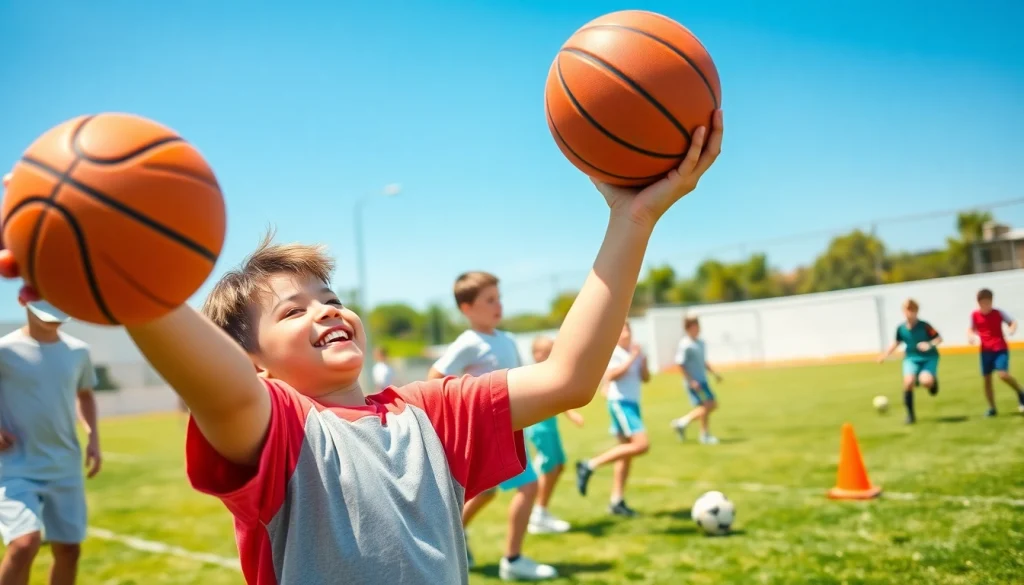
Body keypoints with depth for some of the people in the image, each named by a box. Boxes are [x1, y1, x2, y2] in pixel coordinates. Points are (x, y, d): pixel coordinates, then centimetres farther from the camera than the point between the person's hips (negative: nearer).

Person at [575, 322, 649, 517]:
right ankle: (589, 466, -15)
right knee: (642, 445, -20)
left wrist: (643, 361, -4)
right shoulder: (612, 352, -11)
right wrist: (632, 359, -22)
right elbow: (611, 375, -25)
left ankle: (617, 501, 15)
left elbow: (645, 378, 14)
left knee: (626, 453, 9)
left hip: (633, 403, 9)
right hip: (620, 403, -9)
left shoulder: (636, 351, 11)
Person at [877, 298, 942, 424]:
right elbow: (896, 342, 12)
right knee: (908, 382, -23)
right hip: (911, 358, 3)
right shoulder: (900, 328, -5)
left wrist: (930, 344, -29)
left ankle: (933, 381, 14)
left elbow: (939, 338, -9)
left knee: (926, 381, -30)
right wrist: (885, 354, 3)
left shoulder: (924, 326, -15)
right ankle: (910, 414, -4)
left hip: (929, 357, -3)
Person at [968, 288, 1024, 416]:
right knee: (986, 379, 4)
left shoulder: (998, 313, -9)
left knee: (1003, 375, -21)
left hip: (1000, 349, -3)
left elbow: (1012, 321, 0)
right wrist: (970, 336, -11)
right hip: (985, 351, 3)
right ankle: (992, 408, 17)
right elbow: (971, 329, 10)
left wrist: (1012, 328, -22)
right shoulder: (975, 315, -3)